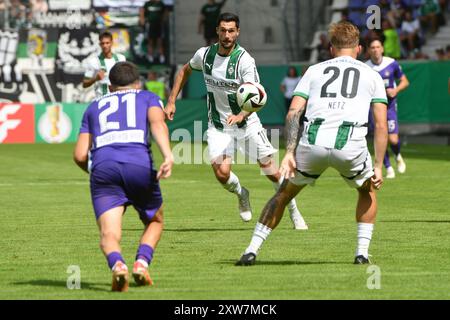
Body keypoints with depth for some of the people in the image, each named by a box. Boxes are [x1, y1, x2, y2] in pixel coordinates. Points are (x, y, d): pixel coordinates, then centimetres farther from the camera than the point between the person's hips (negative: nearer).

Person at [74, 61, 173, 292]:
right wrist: (168, 155, -14)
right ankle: (142, 262, -3)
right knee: (155, 222, 23)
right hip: (139, 164, -1)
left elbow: (80, 155, 20)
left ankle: (117, 264, -35)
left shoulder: (95, 106, 31)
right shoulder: (148, 98, 26)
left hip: (103, 166, 1)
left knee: (109, 235, -3)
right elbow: (157, 122, 0)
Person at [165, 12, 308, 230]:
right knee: (221, 172, -19)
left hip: (246, 123, -2)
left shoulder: (244, 60, -19)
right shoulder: (205, 54, -5)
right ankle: (241, 194, 16)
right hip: (218, 127, 2)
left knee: (271, 170, -1)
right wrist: (171, 101, 11)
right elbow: (185, 71, 16)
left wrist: (241, 115, -44)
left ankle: (294, 212, 22)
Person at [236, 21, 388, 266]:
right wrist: (378, 167, 13)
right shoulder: (371, 75, 21)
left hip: (312, 142, 1)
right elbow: (381, 125, 12)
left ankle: (252, 250, 15)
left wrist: (289, 153, 4)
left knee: (284, 194, 22)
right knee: (367, 191, 30)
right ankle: (362, 252, 19)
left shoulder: (315, 71, 23)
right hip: (350, 144, -1)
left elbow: (293, 113, 9)